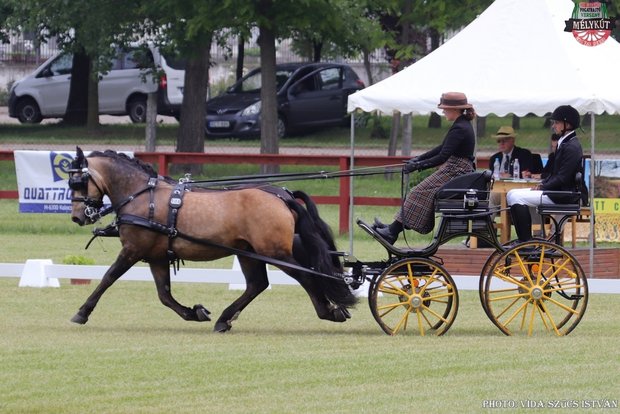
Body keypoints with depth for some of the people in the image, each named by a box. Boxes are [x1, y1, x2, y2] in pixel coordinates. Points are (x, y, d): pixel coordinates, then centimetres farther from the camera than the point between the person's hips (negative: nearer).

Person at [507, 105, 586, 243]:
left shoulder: (572, 147, -17)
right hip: (557, 191, 10)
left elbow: (563, 178, -21)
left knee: (516, 197, -19)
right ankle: (524, 239, 5)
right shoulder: (564, 143, 16)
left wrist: (543, 187, -13)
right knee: (512, 194, 8)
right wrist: (542, 184, 5)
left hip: (564, 195, -10)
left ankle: (526, 241, -20)